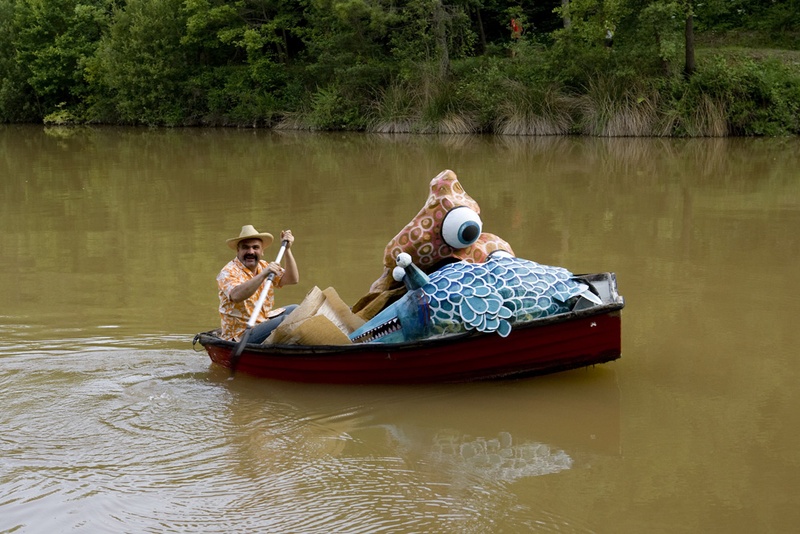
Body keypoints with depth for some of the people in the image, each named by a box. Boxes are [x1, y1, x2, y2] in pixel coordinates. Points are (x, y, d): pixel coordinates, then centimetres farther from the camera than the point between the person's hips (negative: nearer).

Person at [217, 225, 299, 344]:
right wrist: (263, 275, -42)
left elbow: (293, 279, 1)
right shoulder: (228, 272, -15)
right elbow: (236, 296, -36)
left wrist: (287, 250, -6)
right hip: (240, 335, -9)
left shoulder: (263, 266, 9)